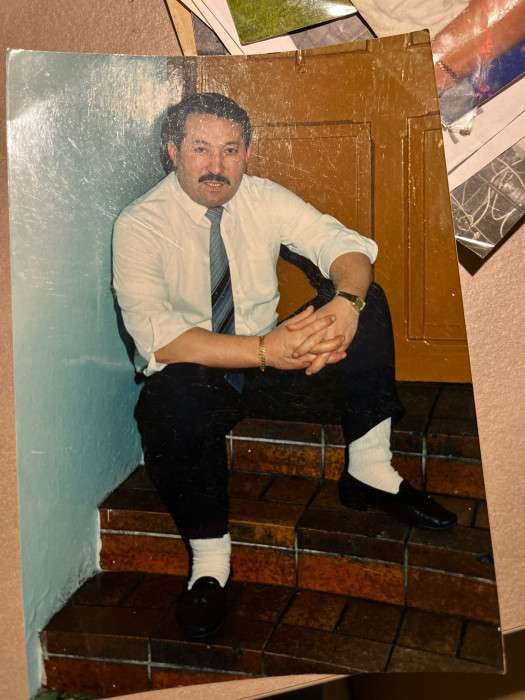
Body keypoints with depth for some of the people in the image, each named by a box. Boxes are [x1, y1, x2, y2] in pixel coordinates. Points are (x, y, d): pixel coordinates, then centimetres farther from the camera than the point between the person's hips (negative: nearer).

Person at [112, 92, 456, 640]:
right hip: (195, 377, -4)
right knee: (174, 395, -40)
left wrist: (347, 302, -35)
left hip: (271, 355, 4)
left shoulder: (263, 199, -3)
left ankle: (369, 471, -11)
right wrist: (263, 350, -39)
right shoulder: (139, 224, -15)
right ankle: (209, 560, -20)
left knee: (368, 298, -16)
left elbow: (346, 246, -10)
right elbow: (155, 336, -28)